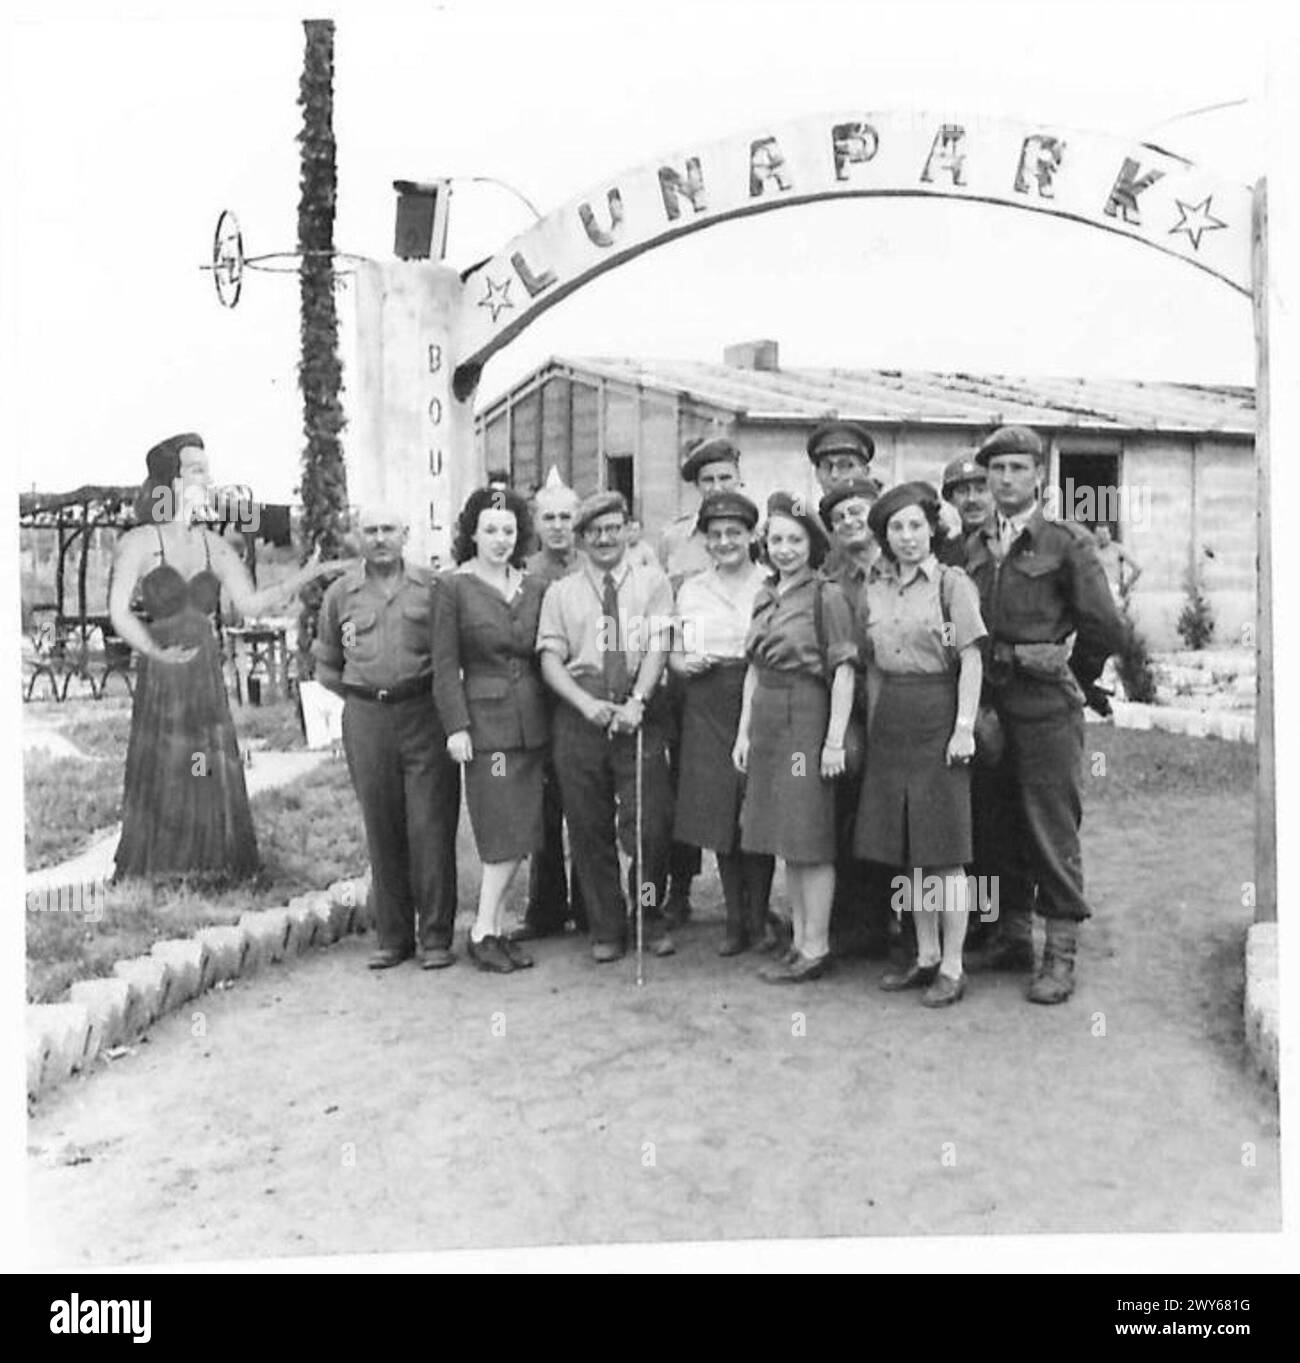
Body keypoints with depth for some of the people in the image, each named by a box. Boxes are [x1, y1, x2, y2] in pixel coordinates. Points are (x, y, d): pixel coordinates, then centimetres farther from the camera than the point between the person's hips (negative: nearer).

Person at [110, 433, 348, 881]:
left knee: (216, 790, 3)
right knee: (160, 791, -1)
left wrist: (307, 575, -4)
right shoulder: (139, 542, -1)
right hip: (160, 684, -4)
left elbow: (250, 602, 3)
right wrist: (156, 651, -23)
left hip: (208, 683, 4)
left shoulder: (213, 545, 10)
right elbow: (119, 612, -8)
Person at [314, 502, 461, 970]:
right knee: (382, 831, 6)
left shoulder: (432, 586, 4)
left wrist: (436, 694, 1)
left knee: (430, 827, -4)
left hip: (425, 715, -2)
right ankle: (393, 937, 16)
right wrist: (359, 694, 11)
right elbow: (326, 665, 20)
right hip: (365, 720, 2)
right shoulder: (340, 594, 10)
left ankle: (435, 937, 5)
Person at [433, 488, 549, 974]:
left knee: (519, 832, 6)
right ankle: (484, 931, 6)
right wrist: (456, 725, -11)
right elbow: (445, 665, -5)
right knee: (506, 833, -6)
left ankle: (493, 927, 17)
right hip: (486, 719, -5)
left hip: (532, 720, 5)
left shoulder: (535, 588, 11)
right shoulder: (454, 586, -2)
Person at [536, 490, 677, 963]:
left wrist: (636, 702, -16)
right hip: (580, 712, 1)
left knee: (650, 824, -7)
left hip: (639, 712, -1)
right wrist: (587, 703, -12)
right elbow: (550, 659, 4)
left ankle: (650, 915, 17)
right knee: (588, 827, 4)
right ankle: (606, 928, 18)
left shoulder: (652, 583, 10)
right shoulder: (560, 592, 13)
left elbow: (657, 647, -1)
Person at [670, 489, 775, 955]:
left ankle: (758, 919, 11)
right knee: (718, 810, 2)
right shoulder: (691, 590, 14)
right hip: (707, 706, 3)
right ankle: (735, 921, 14)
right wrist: (683, 663, -4)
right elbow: (674, 652, 18)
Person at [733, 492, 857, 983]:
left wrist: (835, 740, -16)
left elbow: (843, 671, -11)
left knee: (810, 838, -3)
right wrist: (743, 731, 11)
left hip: (807, 717, -7)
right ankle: (798, 942, 21)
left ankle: (815, 948, 6)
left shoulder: (826, 596, -7)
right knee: (785, 839, 11)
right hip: (767, 722, 7)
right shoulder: (765, 598, 13)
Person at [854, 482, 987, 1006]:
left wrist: (964, 726, -14)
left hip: (938, 718, -5)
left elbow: (971, 661, -8)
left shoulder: (952, 584, -5)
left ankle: (952, 966, 8)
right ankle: (926, 956, 23)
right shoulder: (874, 588, 10)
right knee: (906, 849, 10)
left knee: (943, 849, -2)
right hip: (889, 721, 6)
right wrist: (871, 718, 7)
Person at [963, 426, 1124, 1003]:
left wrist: (1072, 677, 6)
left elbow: (1104, 629, -5)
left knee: (1053, 828, -2)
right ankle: (1013, 937, 25)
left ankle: (1060, 956, 6)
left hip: (1046, 707, -5)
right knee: (1000, 825, 12)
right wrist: (976, 701, 11)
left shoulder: (1068, 542, -4)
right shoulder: (974, 547, 11)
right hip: (988, 702, 5)